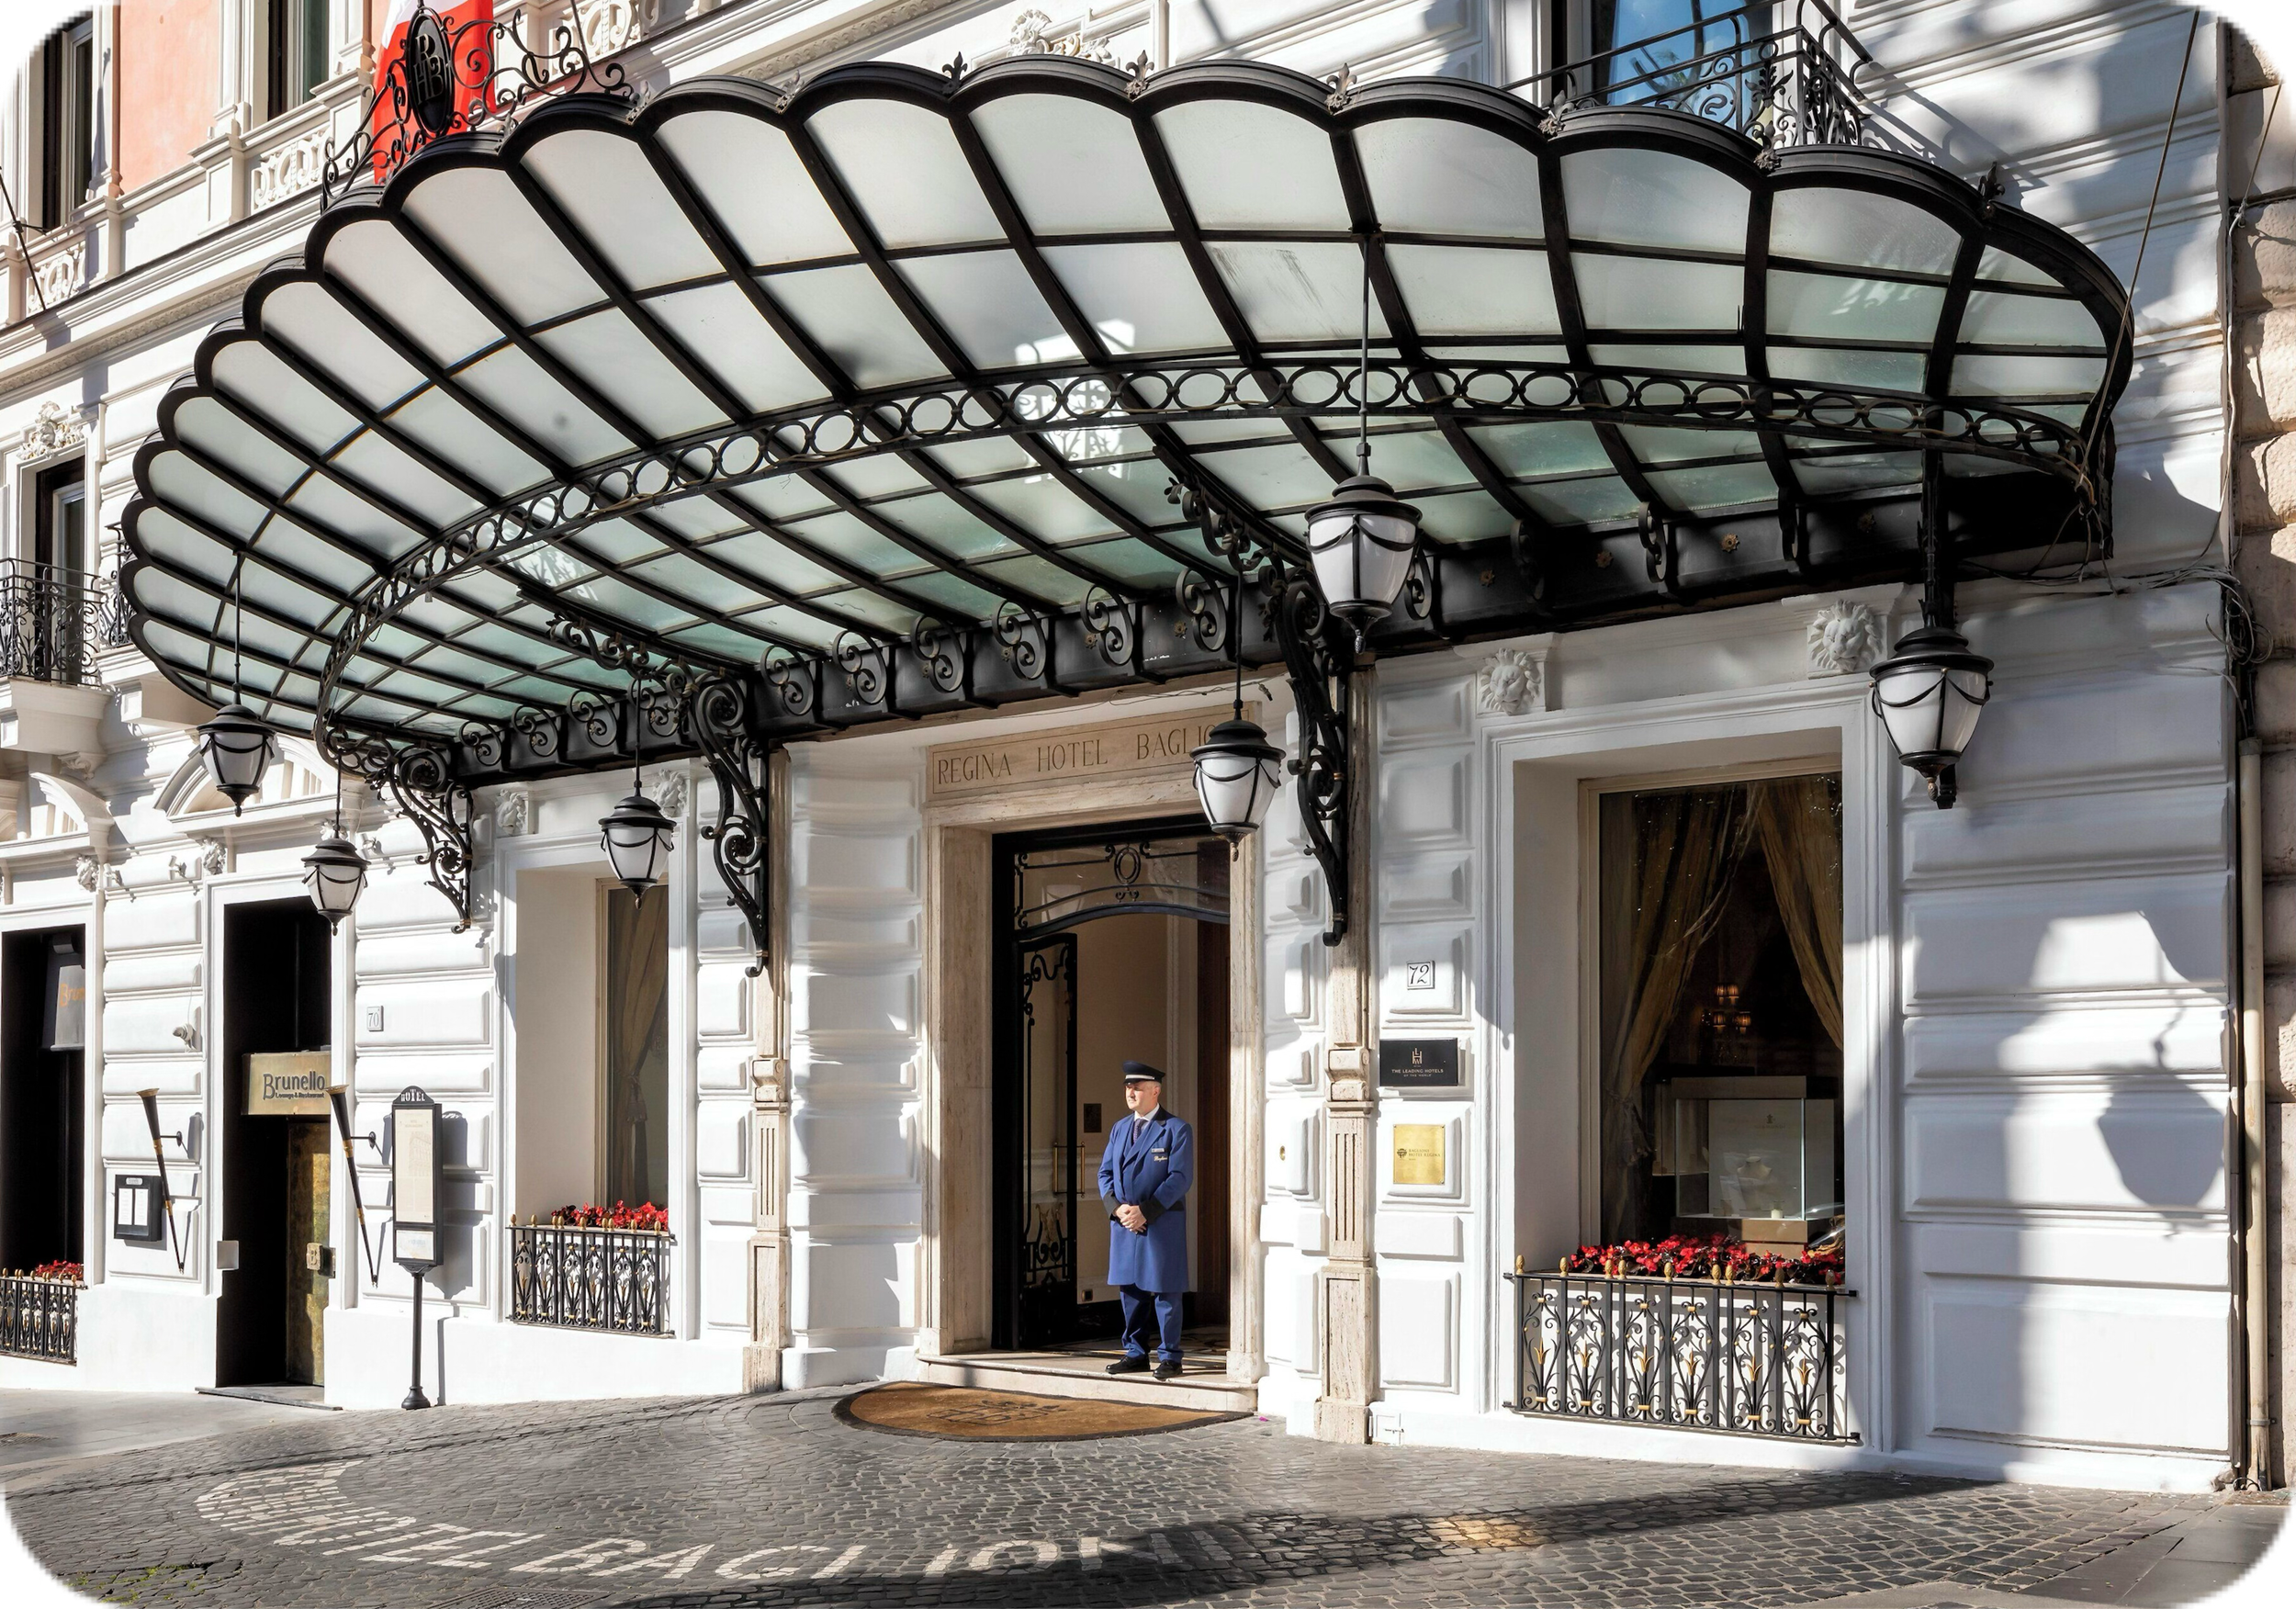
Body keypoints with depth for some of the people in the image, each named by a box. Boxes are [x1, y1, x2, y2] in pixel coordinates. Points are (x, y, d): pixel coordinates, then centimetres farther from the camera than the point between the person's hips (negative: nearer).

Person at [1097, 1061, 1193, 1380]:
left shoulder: (1176, 1130, -5)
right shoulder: (1120, 1128, 14)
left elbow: (1180, 1178, -12)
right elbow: (1105, 1173, 12)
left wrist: (1145, 1210, -18)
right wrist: (1117, 1208, -7)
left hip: (1161, 1222, -6)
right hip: (1124, 1223, 6)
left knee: (1164, 1291, -1)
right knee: (1130, 1289, 9)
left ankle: (1169, 1357, 6)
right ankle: (1136, 1354, 18)